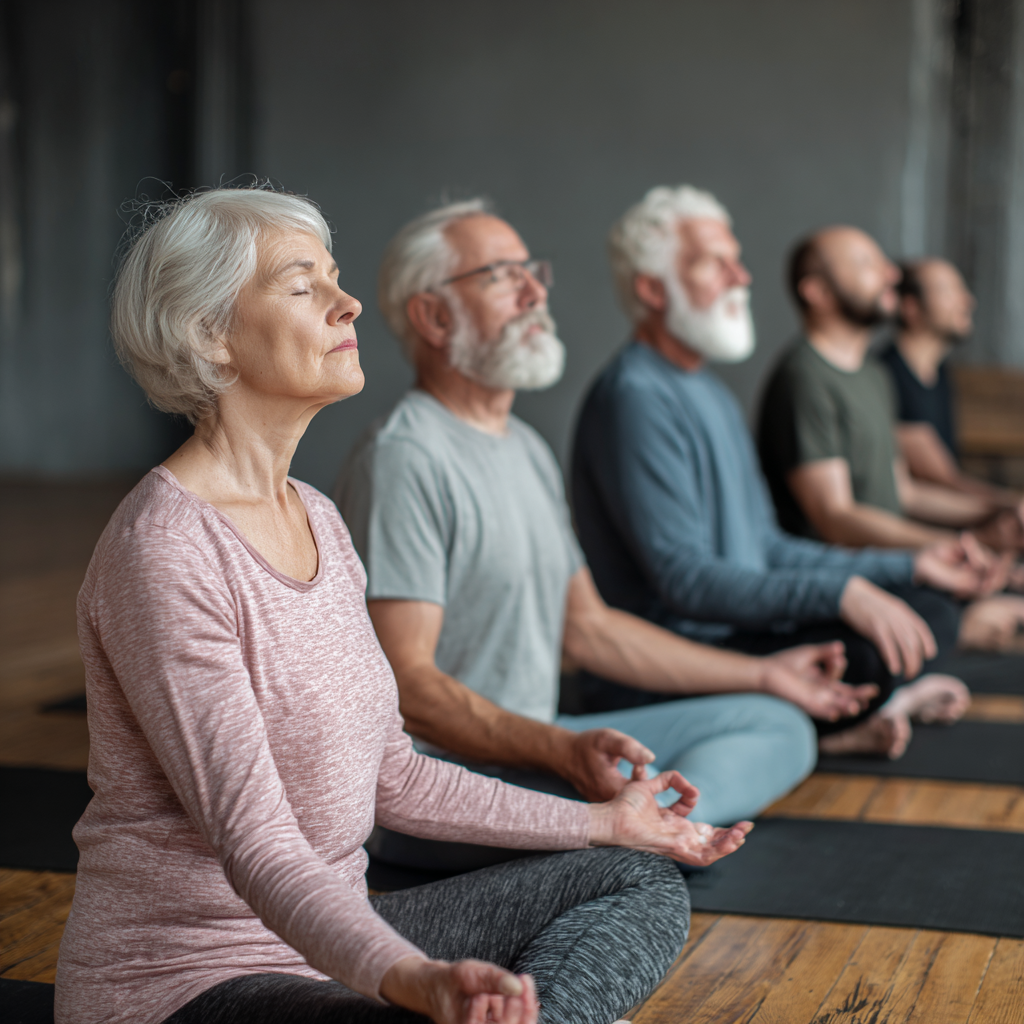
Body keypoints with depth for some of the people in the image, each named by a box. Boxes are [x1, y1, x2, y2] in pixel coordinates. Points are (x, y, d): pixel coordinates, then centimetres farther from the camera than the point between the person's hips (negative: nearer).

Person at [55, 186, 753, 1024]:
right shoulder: (166, 551, -19)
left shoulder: (316, 520, 9)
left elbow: (390, 779, 15)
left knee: (641, 882, 7)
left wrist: (601, 822, 20)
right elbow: (255, 844, -26)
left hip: (326, 943, 10)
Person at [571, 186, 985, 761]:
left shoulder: (713, 393, 19)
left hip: (739, 629, 10)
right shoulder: (635, 396, -15)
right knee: (866, 650, -30)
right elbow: (683, 578, -24)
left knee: (930, 615, 8)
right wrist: (840, 593, -31)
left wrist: (908, 567, 18)